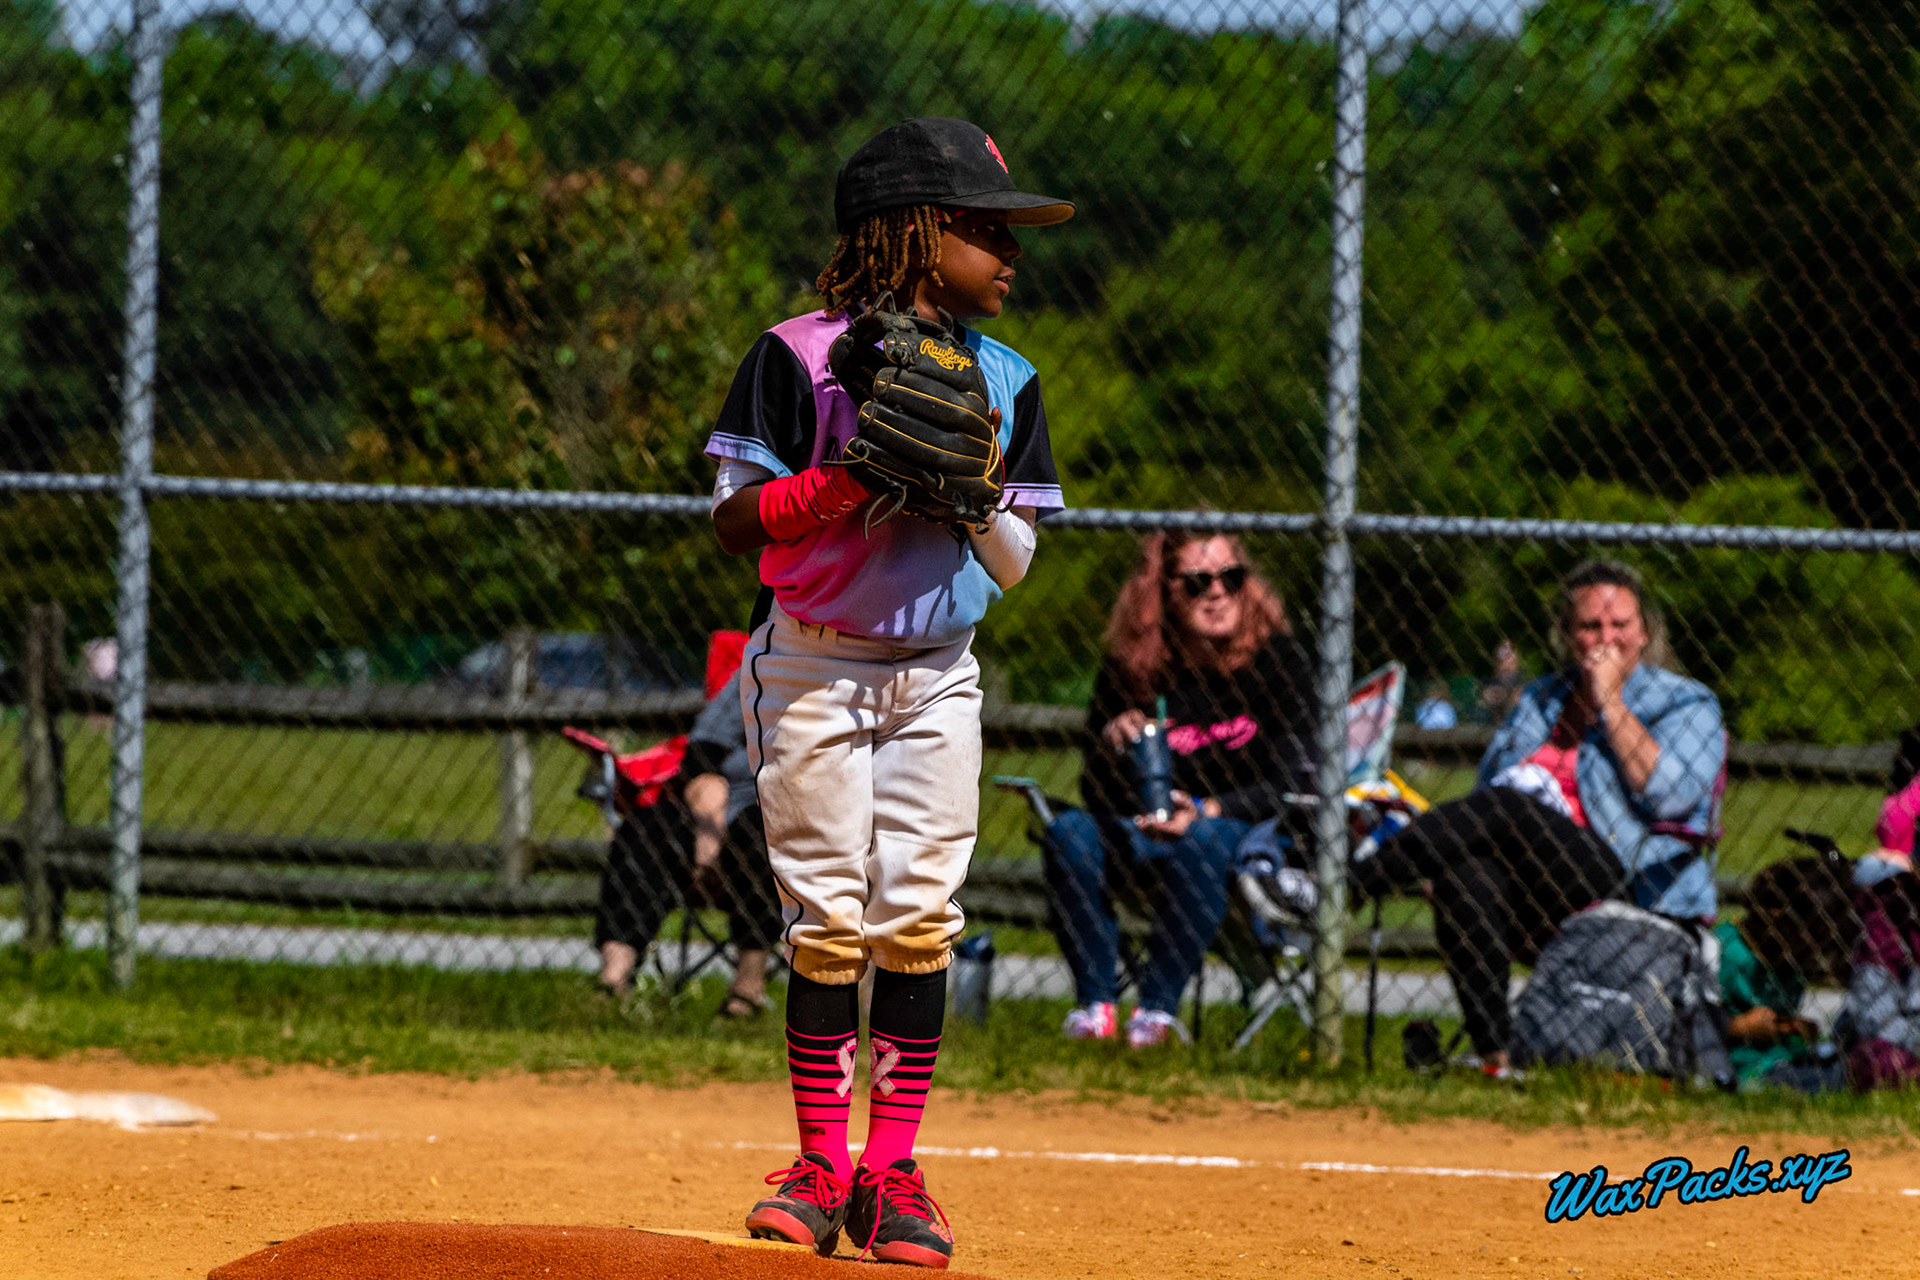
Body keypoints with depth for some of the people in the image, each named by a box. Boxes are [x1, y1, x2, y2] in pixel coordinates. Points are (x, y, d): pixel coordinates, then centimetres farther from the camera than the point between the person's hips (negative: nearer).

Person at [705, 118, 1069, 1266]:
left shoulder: (1007, 381, 6)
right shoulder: (799, 357, -6)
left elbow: (1015, 563, 8)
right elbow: (737, 518, -7)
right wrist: (852, 477, -21)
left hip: (938, 680, 3)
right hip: (815, 671, -3)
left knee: (920, 916, -4)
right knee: (828, 919, -4)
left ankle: (892, 1171, -1)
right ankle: (821, 1167, 3)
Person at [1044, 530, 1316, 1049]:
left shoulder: (1277, 658, -5)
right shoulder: (1128, 670, 1)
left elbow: (1294, 780, -9)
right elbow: (1098, 797, 1)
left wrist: (1208, 811, -24)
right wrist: (1113, 748, -23)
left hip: (1251, 832, -3)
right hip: (1147, 831, 3)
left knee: (1202, 844, -38)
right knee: (1070, 833, -26)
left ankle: (1158, 1008, -33)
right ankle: (1095, 1002, -27)